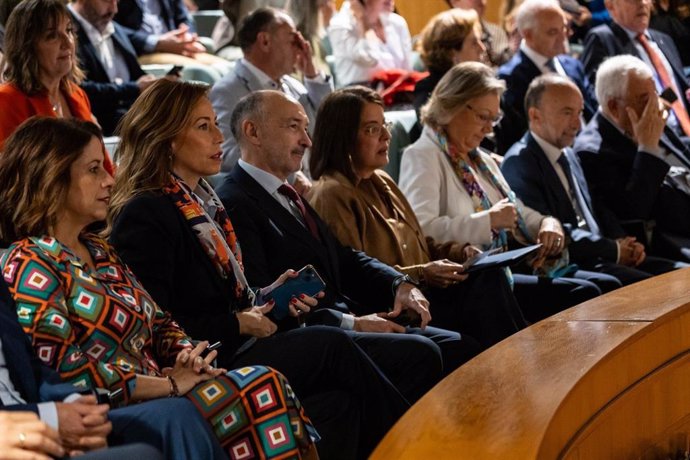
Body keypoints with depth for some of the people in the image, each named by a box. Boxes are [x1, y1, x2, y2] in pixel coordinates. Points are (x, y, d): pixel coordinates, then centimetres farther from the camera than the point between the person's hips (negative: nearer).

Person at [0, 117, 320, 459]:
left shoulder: (99, 252, 20)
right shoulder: (28, 266, -9)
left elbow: (158, 324, 22)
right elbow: (67, 374, -17)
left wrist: (189, 357, -1)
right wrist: (170, 384, -13)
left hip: (152, 402, 8)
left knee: (266, 387, -15)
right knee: (262, 388, -20)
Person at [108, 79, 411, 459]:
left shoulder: (203, 200, 17)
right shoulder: (144, 214, -13)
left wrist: (270, 296, 5)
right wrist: (237, 324, -11)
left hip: (232, 352, 9)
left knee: (337, 403, -14)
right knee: (330, 345, -13)